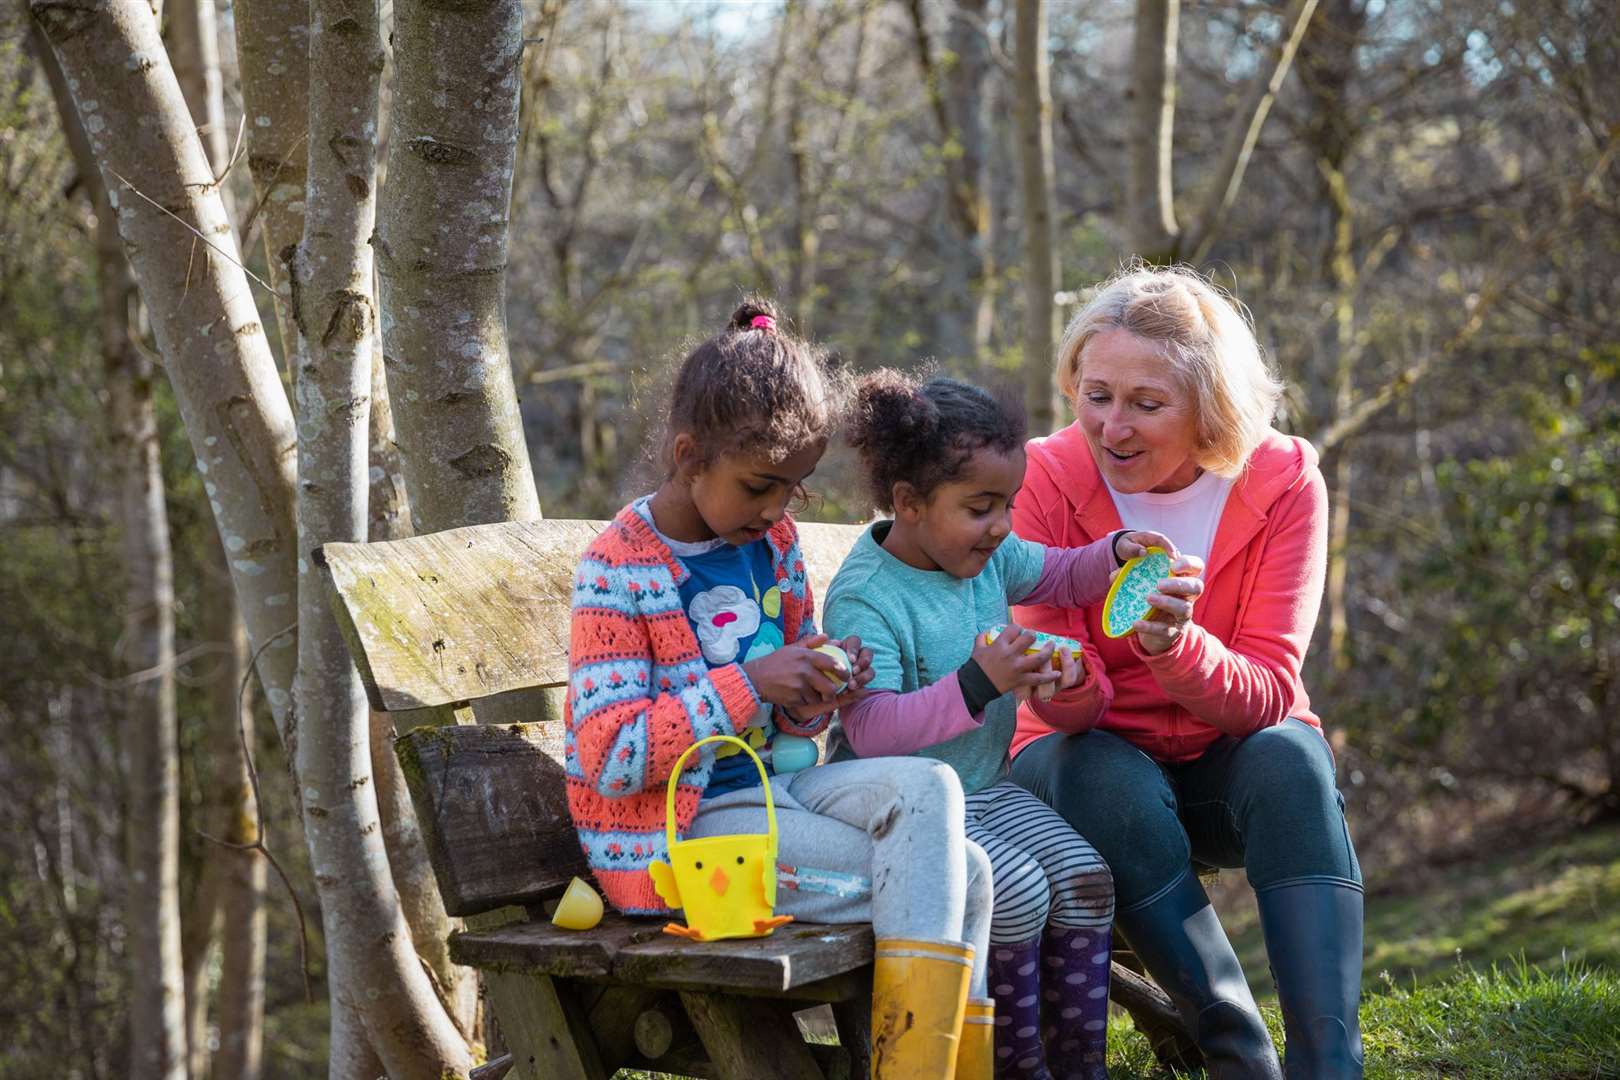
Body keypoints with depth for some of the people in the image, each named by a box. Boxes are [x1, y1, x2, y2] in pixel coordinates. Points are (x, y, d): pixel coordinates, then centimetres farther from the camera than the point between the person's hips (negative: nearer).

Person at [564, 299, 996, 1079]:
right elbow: (610, 759, -21)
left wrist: (814, 702, -5)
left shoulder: (773, 542, 7)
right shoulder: (616, 573, -15)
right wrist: (749, 683, -24)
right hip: (672, 832, -7)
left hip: (768, 783, 7)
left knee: (926, 786, -18)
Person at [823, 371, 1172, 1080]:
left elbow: (1060, 576, 22)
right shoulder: (863, 597, -22)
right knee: (1017, 891, -25)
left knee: (1082, 877, -10)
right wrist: (977, 684, -37)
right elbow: (870, 729, -29)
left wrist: (1115, 555, 0)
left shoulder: (989, 556, 3)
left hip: (986, 787, 8)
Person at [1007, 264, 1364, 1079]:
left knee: (1292, 758, -32)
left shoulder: (1281, 482, -14)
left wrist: (1178, 647, -43)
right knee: (1110, 780, -34)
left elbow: (1266, 693, -21)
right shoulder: (1050, 479, -15)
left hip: (1233, 764, 1)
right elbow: (1073, 706, -18)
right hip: (1100, 759, 0)